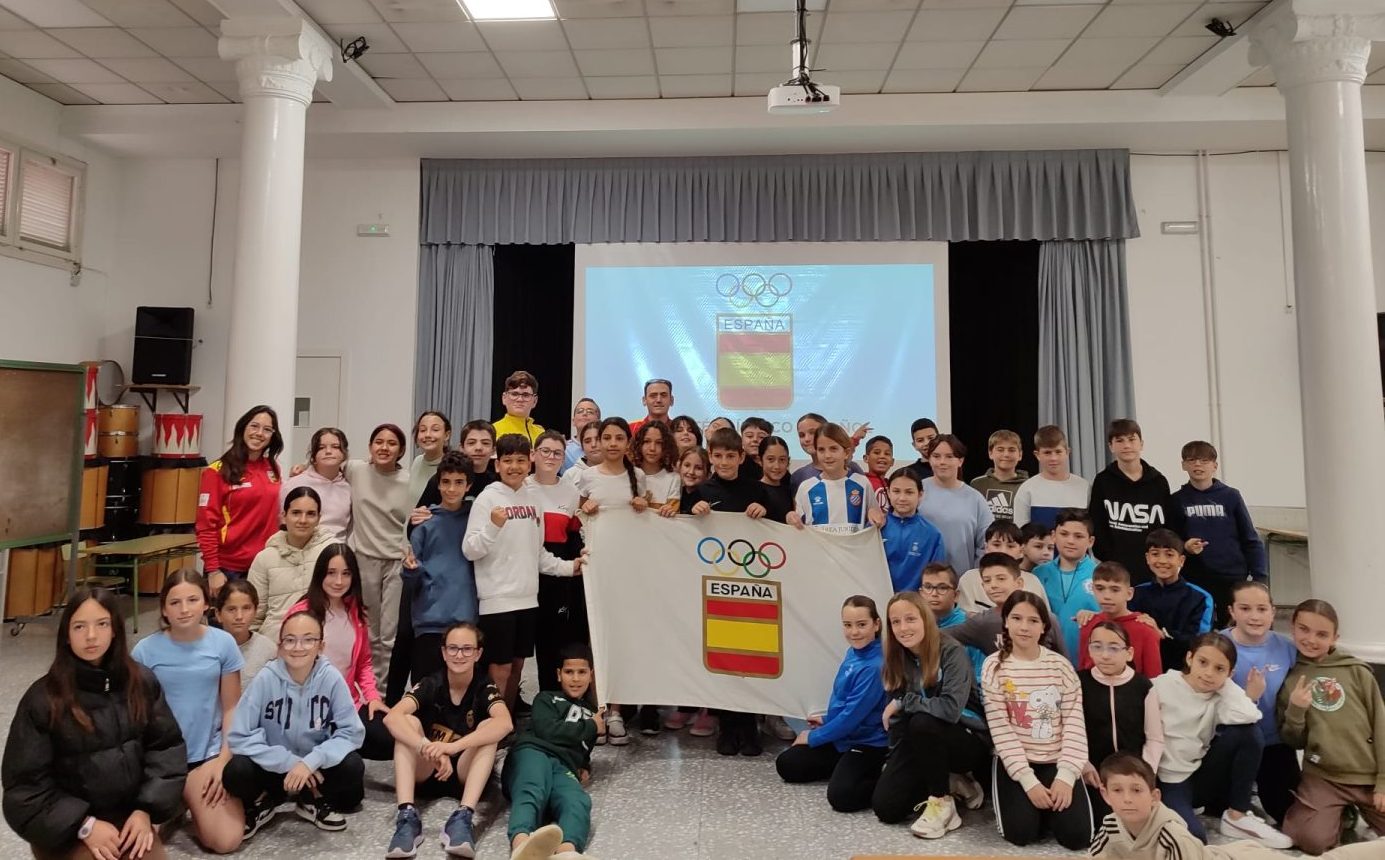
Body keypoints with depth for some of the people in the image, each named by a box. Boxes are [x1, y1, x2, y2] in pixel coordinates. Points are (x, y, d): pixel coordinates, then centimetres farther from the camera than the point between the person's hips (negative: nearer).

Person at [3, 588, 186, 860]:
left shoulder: (142, 682, -2)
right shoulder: (42, 698, -10)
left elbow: (167, 747, 1)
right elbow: (26, 781, -7)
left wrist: (147, 809, -9)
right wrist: (84, 825, -14)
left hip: (129, 814, 2)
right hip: (65, 827, -2)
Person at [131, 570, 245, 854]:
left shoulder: (223, 643, -8)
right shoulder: (145, 650, -9)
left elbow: (231, 708, -2)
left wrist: (223, 761, -8)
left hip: (208, 753, 0)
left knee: (226, 841, -11)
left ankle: (192, 801, 20)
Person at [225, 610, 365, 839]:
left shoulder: (331, 678, -16)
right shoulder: (266, 679, -17)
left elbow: (351, 732, -15)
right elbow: (239, 736, -18)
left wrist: (311, 761, -29)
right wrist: (289, 762, -25)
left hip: (315, 766, 1)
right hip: (274, 767, 0)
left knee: (352, 767, -27)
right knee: (236, 772, -30)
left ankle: (313, 801, 5)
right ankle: (266, 801, 4)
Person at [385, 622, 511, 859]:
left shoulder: (485, 686, -12)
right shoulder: (430, 684, -10)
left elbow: (505, 723, -34)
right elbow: (392, 717, -29)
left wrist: (452, 747, -48)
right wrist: (429, 749, -46)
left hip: (466, 771, -1)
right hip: (426, 769, 1)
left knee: (489, 726, -26)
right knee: (408, 722, -22)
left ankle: (463, 816, -40)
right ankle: (407, 815, -35)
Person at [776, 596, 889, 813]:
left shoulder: (875, 666, -27)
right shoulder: (853, 652, -1)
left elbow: (852, 716, -23)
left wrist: (813, 737, -12)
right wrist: (827, 720, 21)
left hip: (867, 743, -9)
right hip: (841, 737, 9)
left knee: (841, 796, -28)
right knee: (785, 765, 9)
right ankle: (843, 767, 19)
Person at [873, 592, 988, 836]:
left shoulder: (952, 653, -20)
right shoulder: (898, 659, -1)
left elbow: (951, 709, -33)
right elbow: (898, 720, 1)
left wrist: (903, 702, -22)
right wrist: (892, 762, -6)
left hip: (967, 741, -6)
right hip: (923, 748, 6)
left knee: (922, 723, -35)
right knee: (885, 808, -11)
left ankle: (942, 802, -16)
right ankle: (944, 781, 12)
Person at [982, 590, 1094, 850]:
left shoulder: (1061, 666, -2)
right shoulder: (995, 666, -7)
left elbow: (1074, 724, -5)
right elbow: (1001, 730, -11)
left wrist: (1066, 776, -16)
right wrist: (1029, 781, -17)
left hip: (1057, 761, 2)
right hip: (1014, 762, -1)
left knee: (1077, 835, -15)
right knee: (1021, 833, -19)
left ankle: (1047, 806, 17)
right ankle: (1021, 802, 14)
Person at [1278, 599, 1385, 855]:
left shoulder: (1356, 672, -1)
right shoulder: (1289, 678, 2)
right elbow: (1293, 742, 3)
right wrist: (1295, 711, -16)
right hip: (1323, 777, 0)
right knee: (1312, 840, -20)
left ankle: (1357, 809, 17)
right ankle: (1338, 814, 11)